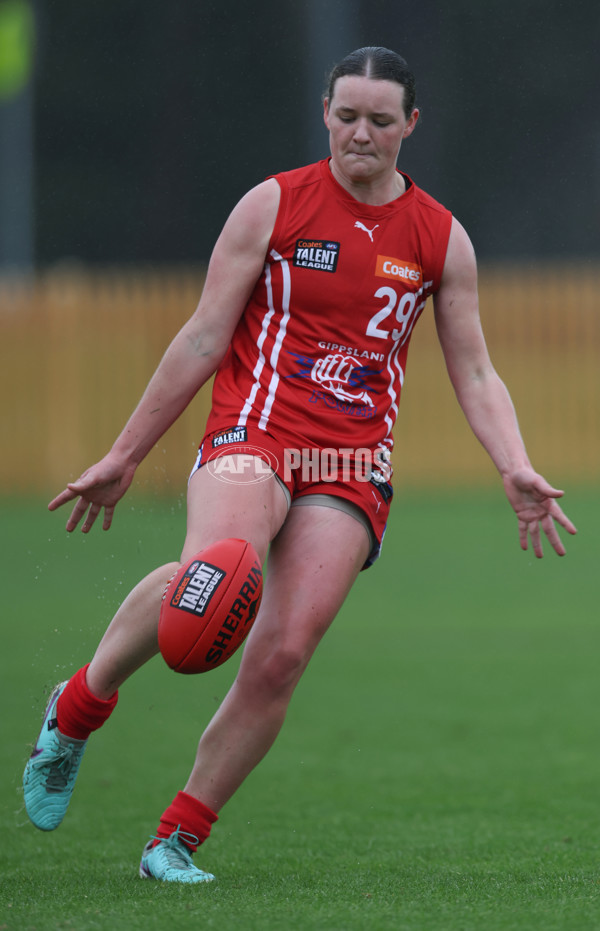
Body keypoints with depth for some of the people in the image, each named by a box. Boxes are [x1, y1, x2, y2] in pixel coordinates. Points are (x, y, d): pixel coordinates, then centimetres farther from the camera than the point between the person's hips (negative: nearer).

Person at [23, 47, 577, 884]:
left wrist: (515, 471, -3)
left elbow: (474, 373, 14)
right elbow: (202, 340, 4)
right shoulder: (274, 205, 3)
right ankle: (81, 705, -10)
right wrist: (123, 458, 5)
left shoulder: (442, 239, 10)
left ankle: (179, 838, 3)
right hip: (253, 436, -3)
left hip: (353, 465, 3)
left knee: (281, 657, -12)